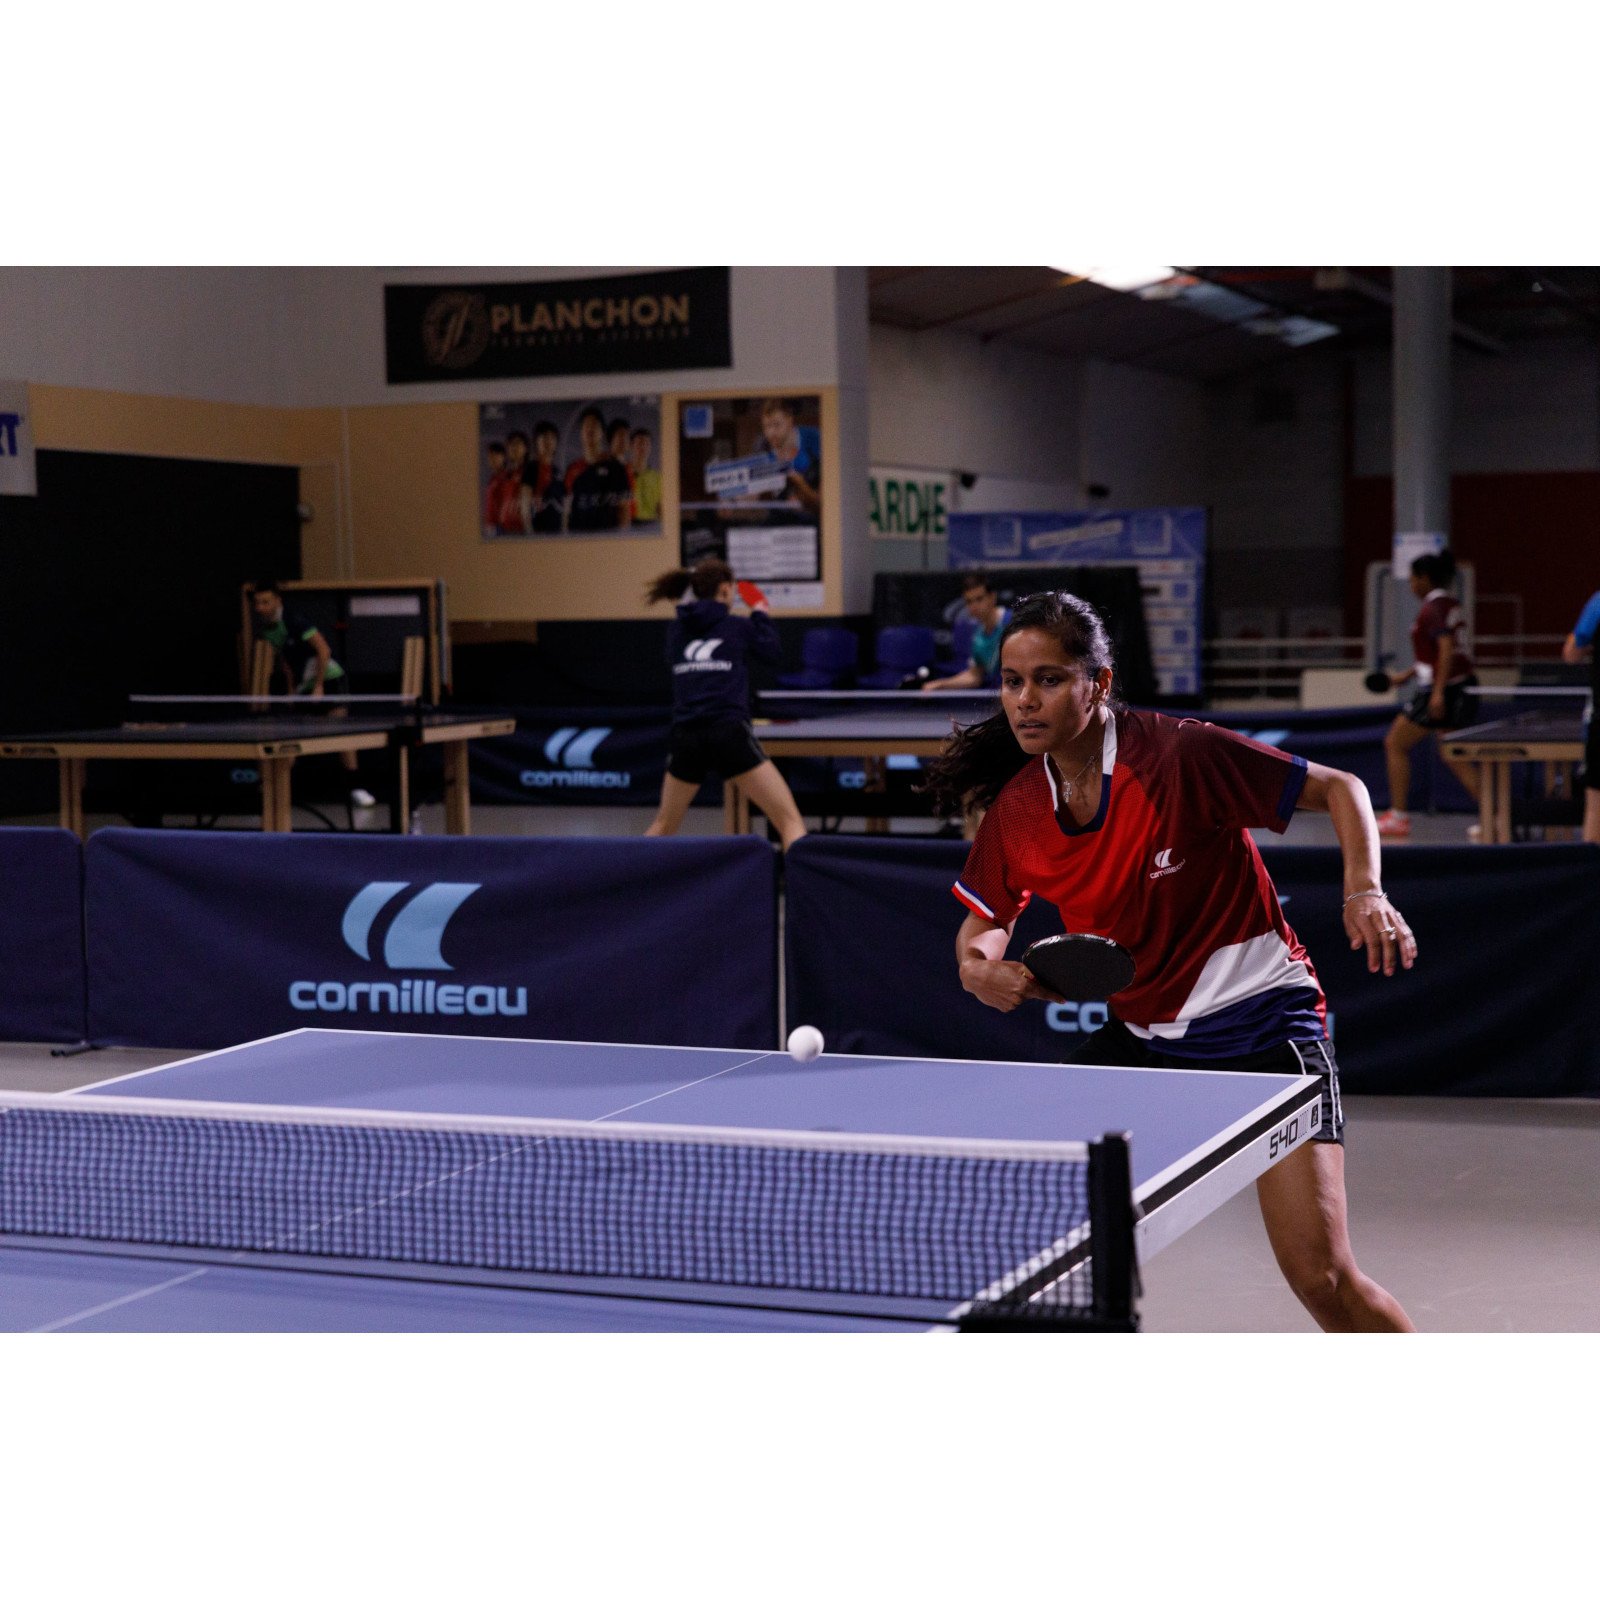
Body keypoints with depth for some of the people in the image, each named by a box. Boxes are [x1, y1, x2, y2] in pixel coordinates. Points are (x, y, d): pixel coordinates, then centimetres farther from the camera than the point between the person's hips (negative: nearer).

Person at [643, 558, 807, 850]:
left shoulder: (676, 630, 14)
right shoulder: (739, 627, 6)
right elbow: (772, 655, 23)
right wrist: (762, 616, 38)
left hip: (686, 737, 4)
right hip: (729, 733, -4)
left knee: (663, 826, 24)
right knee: (790, 821, -3)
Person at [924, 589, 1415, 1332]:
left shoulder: (1182, 754, -19)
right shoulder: (1014, 810, -4)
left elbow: (1339, 789, -9)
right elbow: (986, 920, 14)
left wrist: (1365, 892, -26)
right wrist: (978, 968, -10)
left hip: (1258, 1024, -5)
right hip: (1138, 1035, 5)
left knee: (1323, 1279, -13)